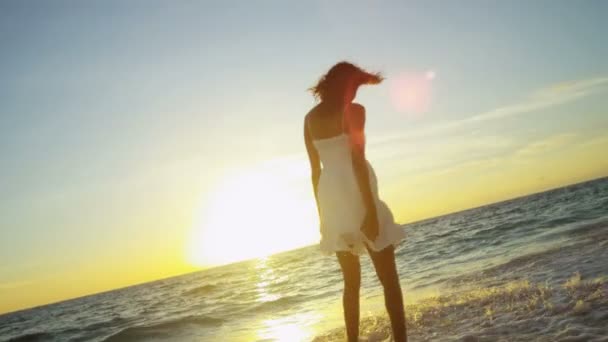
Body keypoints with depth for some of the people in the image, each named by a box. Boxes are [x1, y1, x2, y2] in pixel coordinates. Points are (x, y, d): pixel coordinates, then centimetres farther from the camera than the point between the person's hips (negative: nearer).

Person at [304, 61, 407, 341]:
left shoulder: (310, 118, 11)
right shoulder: (353, 110, -6)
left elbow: (315, 169, 12)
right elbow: (358, 160, -15)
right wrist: (371, 209, -15)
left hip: (331, 201, 6)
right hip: (356, 196, -6)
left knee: (351, 282, 15)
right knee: (389, 279, 2)